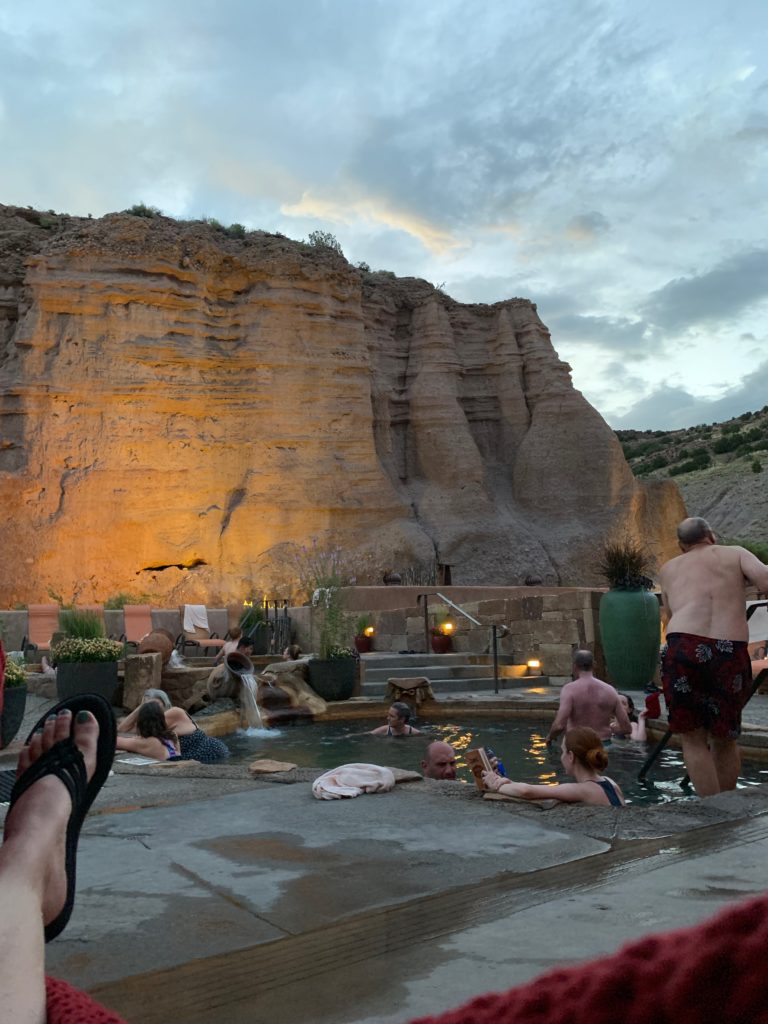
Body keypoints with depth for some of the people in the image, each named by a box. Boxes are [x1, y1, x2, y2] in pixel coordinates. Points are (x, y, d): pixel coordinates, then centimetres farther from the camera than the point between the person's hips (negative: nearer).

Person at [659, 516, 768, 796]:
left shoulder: (669, 569, 26)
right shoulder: (736, 553, 20)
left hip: (681, 649, 0)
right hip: (731, 654, 1)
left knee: (694, 740, 12)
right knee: (724, 739, 21)